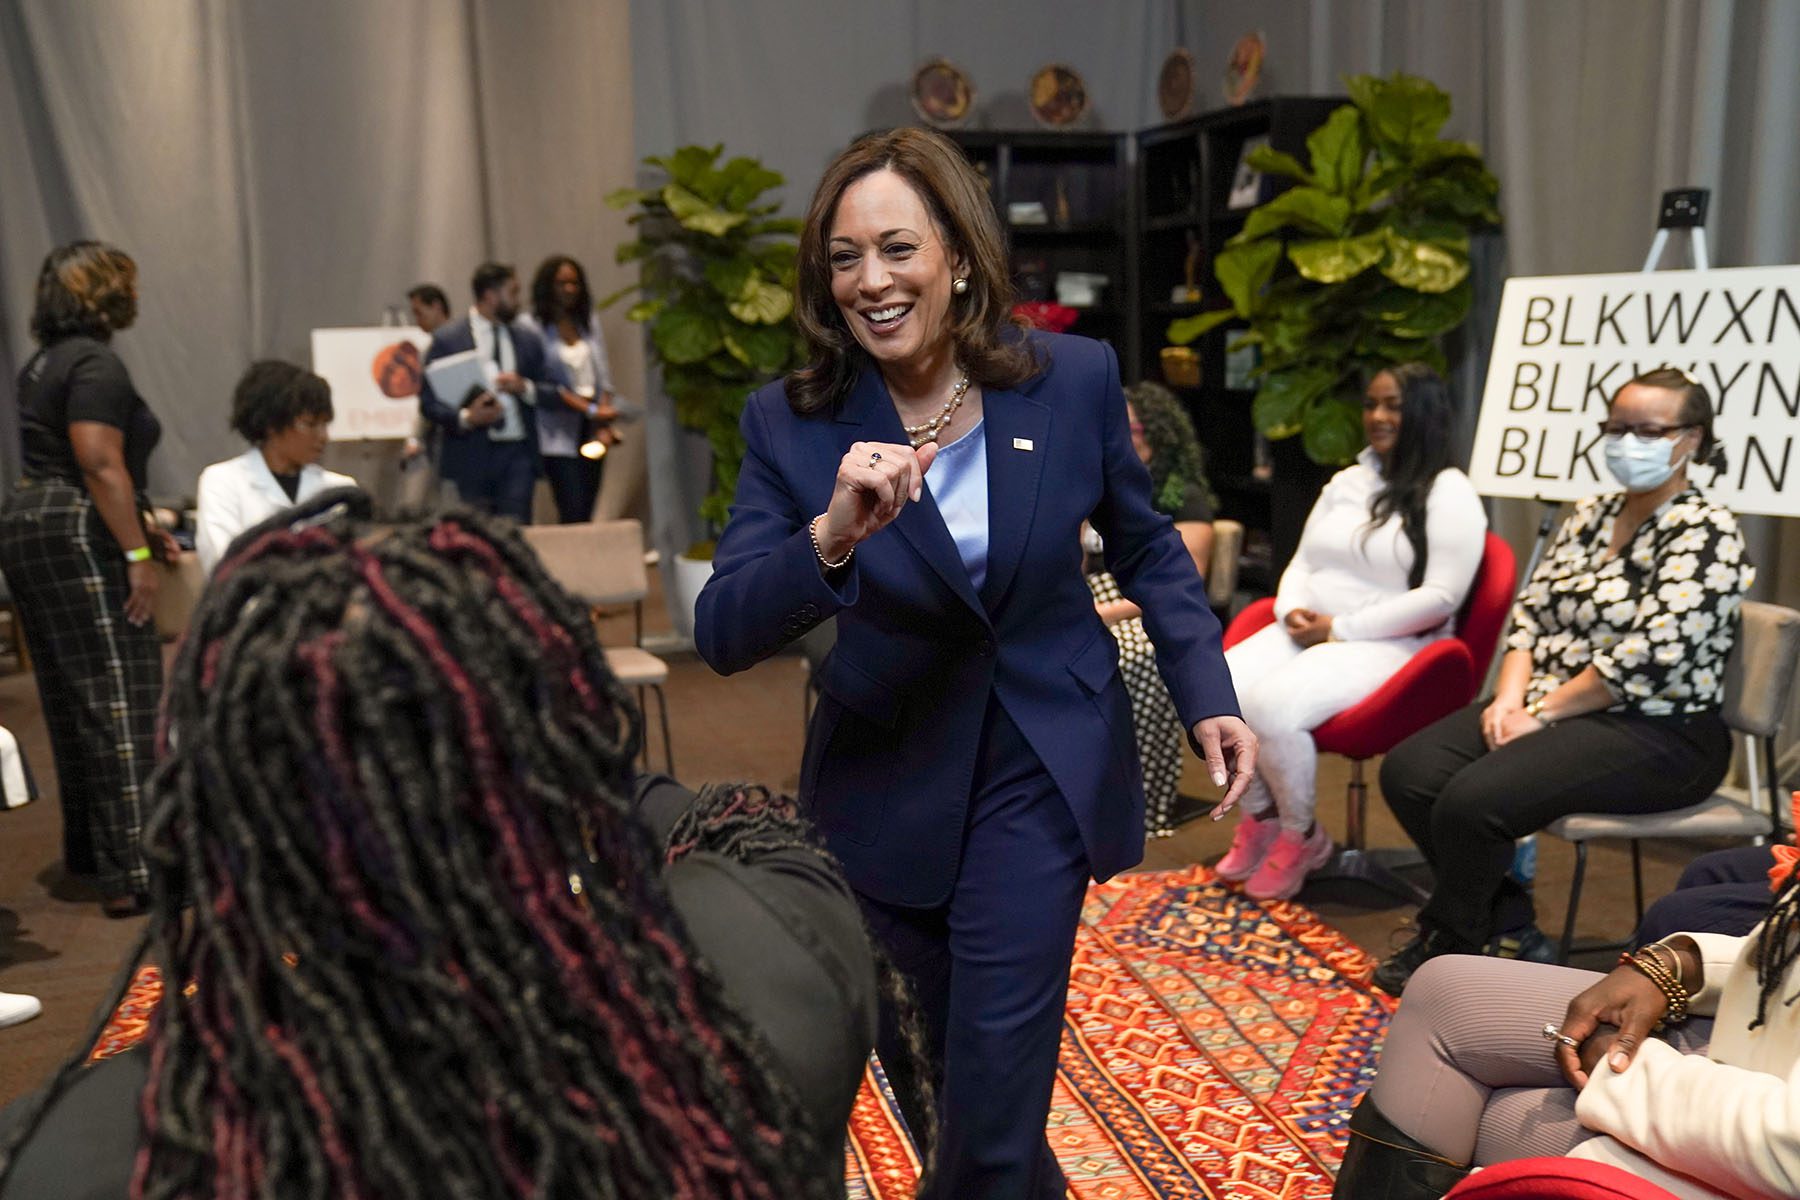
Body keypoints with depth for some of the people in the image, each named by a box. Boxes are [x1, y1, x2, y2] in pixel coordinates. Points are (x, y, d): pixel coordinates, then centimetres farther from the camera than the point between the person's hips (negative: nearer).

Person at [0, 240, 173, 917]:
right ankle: (132, 874, -14)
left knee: (70, 695, 16)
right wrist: (138, 553, -22)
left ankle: (87, 848, 27)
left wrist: (140, 524, 22)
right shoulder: (96, 363, -12)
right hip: (77, 540, -10)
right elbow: (100, 464, -22)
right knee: (119, 696, -11)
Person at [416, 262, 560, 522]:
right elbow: (428, 401, -2)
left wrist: (526, 388, -8)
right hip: (472, 458, -3)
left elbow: (553, 392, 13)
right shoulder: (447, 340, 2)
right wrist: (465, 417, -19)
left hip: (517, 454, 3)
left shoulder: (528, 341, 14)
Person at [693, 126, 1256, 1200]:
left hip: (1040, 765, -1)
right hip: (886, 777, 2)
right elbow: (722, 636, -20)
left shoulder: (1075, 378, -10)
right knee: (919, 1061, 20)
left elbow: (1147, 546, 5)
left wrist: (1208, 698, -4)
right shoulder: (792, 424, -13)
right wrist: (832, 537, -38)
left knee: (996, 1065, -4)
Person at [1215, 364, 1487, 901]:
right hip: (1305, 631, 7)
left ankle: (1302, 838, -6)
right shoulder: (1346, 481, 18)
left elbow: (1440, 598, -15)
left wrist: (1340, 628, -16)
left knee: (1273, 707, -32)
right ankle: (1259, 817, 2)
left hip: (1387, 646, -7)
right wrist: (1291, 612, -5)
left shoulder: (1449, 493, -5)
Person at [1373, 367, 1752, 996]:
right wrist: (1510, 698, -8)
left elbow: (1648, 656, -20)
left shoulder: (1705, 533, -11)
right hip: (1550, 708, 8)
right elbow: (1531, 610, 9)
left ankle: (1450, 946, 1)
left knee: (1473, 801, -27)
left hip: (1658, 735, -8)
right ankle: (1509, 922, 5)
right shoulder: (1592, 515, 13)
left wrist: (1541, 714, -17)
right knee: (1408, 772, -10)